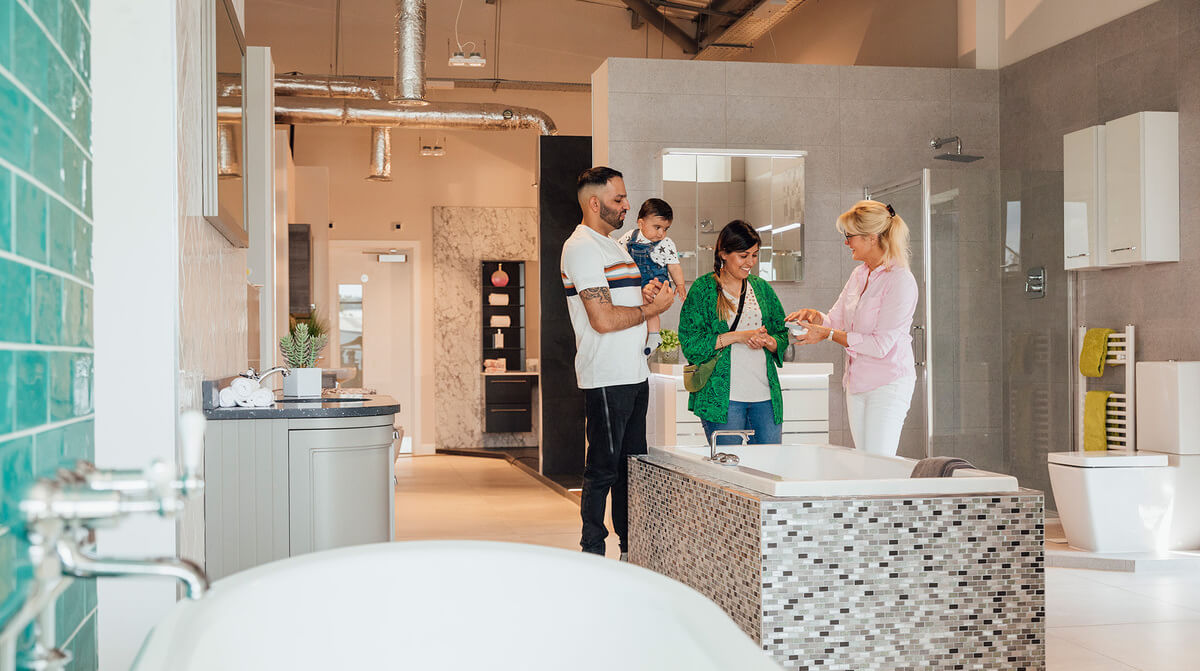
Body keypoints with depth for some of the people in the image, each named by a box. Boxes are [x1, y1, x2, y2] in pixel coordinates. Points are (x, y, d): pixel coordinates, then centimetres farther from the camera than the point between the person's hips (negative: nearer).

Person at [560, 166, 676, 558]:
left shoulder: (614, 246, 19)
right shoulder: (582, 247, -12)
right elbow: (603, 319, -20)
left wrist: (644, 295, 2)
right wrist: (653, 308, -8)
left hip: (634, 375, 9)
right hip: (606, 379, -9)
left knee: (632, 465, 13)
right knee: (604, 468, -3)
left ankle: (632, 552, 22)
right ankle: (593, 555, 7)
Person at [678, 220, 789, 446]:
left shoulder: (762, 288, 14)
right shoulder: (703, 289, -1)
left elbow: (783, 335, 16)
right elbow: (690, 343, -8)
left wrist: (768, 341, -8)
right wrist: (738, 336, -15)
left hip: (765, 396, 4)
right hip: (723, 397, -4)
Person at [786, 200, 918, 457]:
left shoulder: (900, 281, -15)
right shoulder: (859, 275, 10)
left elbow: (880, 344, -19)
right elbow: (836, 320, 17)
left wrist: (828, 334, -17)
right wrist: (815, 316, -5)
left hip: (889, 385, -8)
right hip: (857, 383, 8)